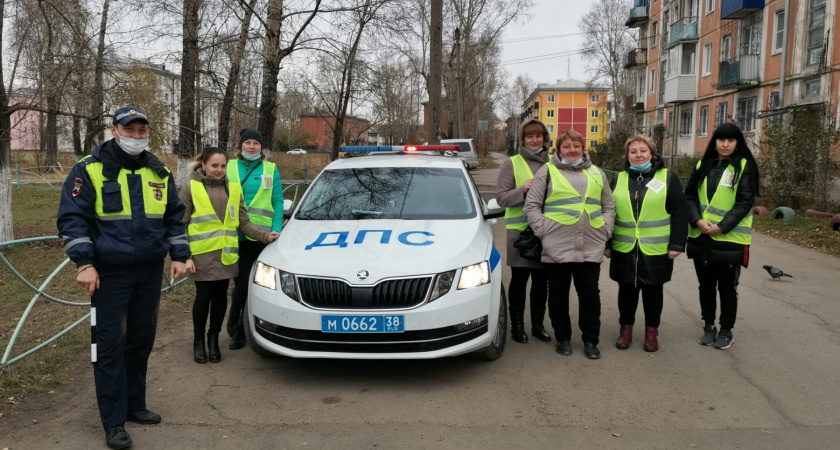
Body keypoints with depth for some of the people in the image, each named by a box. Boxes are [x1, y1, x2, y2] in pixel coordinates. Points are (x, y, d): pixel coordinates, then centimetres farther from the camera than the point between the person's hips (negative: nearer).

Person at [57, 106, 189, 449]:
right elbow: (72, 219, -7)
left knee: (141, 341, 12)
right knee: (110, 345, -3)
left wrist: (179, 255, 8)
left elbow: (174, 218, 16)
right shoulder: (89, 170, -5)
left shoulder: (159, 173, 9)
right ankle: (113, 422, 5)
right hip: (110, 274, -4)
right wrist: (84, 263, -15)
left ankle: (135, 405, 26)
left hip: (150, 273, 5)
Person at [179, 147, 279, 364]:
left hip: (225, 254, 3)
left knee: (220, 297, 9)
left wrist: (265, 236, -6)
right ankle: (198, 340, 24)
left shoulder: (233, 189, 8)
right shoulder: (191, 188, -1)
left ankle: (213, 339, 26)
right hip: (202, 255, -3)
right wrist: (184, 256, -9)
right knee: (204, 297, 3)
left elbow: (243, 223, 9)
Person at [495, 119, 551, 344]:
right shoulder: (512, 164, -1)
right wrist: (522, 190, -20)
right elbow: (501, 197, -5)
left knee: (541, 280, 11)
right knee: (519, 279, 6)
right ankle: (517, 325, 18)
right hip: (520, 230, -3)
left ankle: (538, 324, 25)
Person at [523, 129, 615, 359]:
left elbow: (609, 207, 19)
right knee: (559, 295, 8)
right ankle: (563, 338, 23)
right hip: (557, 247, -2)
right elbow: (532, 205, 0)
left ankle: (590, 340, 19)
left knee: (590, 295, 6)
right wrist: (543, 231, -8)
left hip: (590, 248, 3)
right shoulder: (547, 171, 3)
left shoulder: (596, 174, 15)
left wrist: (605, 231, 5)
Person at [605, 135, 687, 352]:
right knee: (627, 290, 11)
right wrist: (606, 243, 6)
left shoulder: (668, 178, -2)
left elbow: (679, 214, -5)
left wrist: (677, 244, -10)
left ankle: (652, 330, 23)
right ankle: (625, 328, 25)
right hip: (624, 249, 2)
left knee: (653, 290, 9)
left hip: (656, 250, -2)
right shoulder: (619, 179, 9)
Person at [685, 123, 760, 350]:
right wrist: (697, 220, -13)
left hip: (730, 239, -4)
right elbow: (690, 196, 4)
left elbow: (744, 203, -11)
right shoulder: (703, 165, 7)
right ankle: (708, 326, 29)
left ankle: (726, 330, 22)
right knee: (706, 285, 14)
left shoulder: (744, 167, -5)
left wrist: (721, 227, -19)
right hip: (701, 237, 4)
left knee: (727, 287, 6)